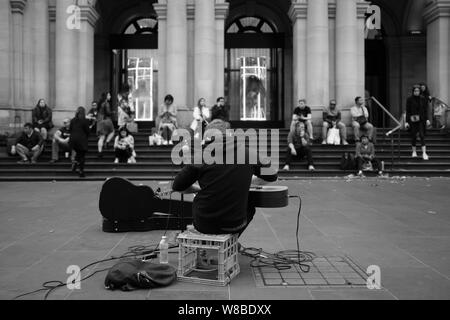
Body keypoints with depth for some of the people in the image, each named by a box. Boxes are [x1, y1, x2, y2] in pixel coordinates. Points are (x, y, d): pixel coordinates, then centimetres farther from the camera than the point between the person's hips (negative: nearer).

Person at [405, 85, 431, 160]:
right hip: (412, 120, 0)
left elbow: (426, 110, 6)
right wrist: (407, 122, -5)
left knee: (422, 135, -9)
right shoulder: (409, 99, -1)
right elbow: (407, 111, -1)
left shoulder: (423, 99, 4)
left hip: (421, 119, 0)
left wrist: (427, 119, -3)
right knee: (413, 136, 7)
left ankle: (424, 153, -12)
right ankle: (414, 151, 22)